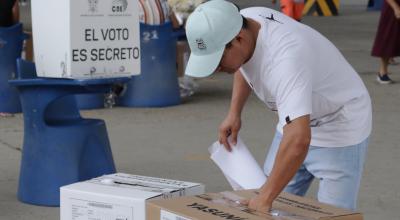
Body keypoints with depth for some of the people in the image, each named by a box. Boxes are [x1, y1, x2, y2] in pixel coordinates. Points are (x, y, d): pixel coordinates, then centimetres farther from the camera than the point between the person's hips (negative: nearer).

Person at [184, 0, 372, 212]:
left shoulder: (283, 57, -39)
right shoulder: (243, 21, -13)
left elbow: (298, 141, -48)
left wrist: (264, 198, -43)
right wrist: (234, 113, 4)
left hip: (340, 129, -8)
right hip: (298, 120, 8)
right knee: (275, 204, 8)